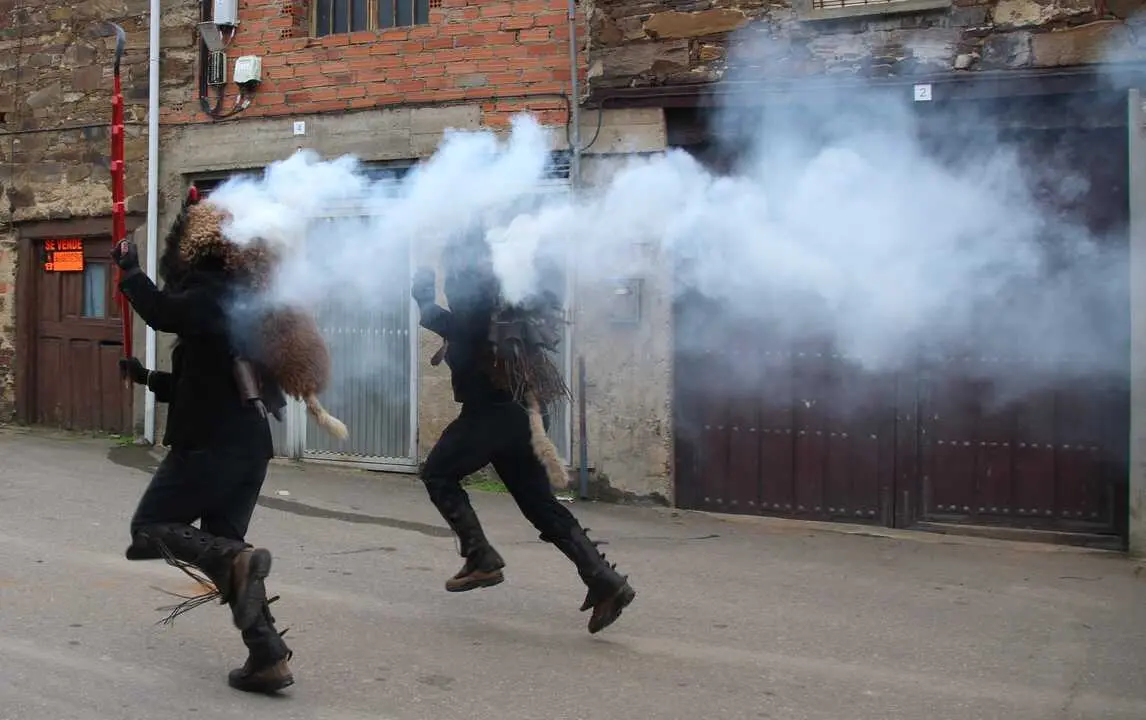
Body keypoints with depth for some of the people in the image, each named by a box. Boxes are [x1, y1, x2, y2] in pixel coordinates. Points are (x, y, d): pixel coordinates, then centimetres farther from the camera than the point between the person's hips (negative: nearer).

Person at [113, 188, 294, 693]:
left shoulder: (212, 294, -8)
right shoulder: (228, 300, 21)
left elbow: (163, 313, -28)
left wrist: (129, 270, -11)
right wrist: (147, 377, 27)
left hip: (213, 444, -9)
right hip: (246, 443, 9)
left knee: (149, 529, 4)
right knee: (224, 547, 12)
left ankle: (235, 558, -22)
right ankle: (268, 657, 3)